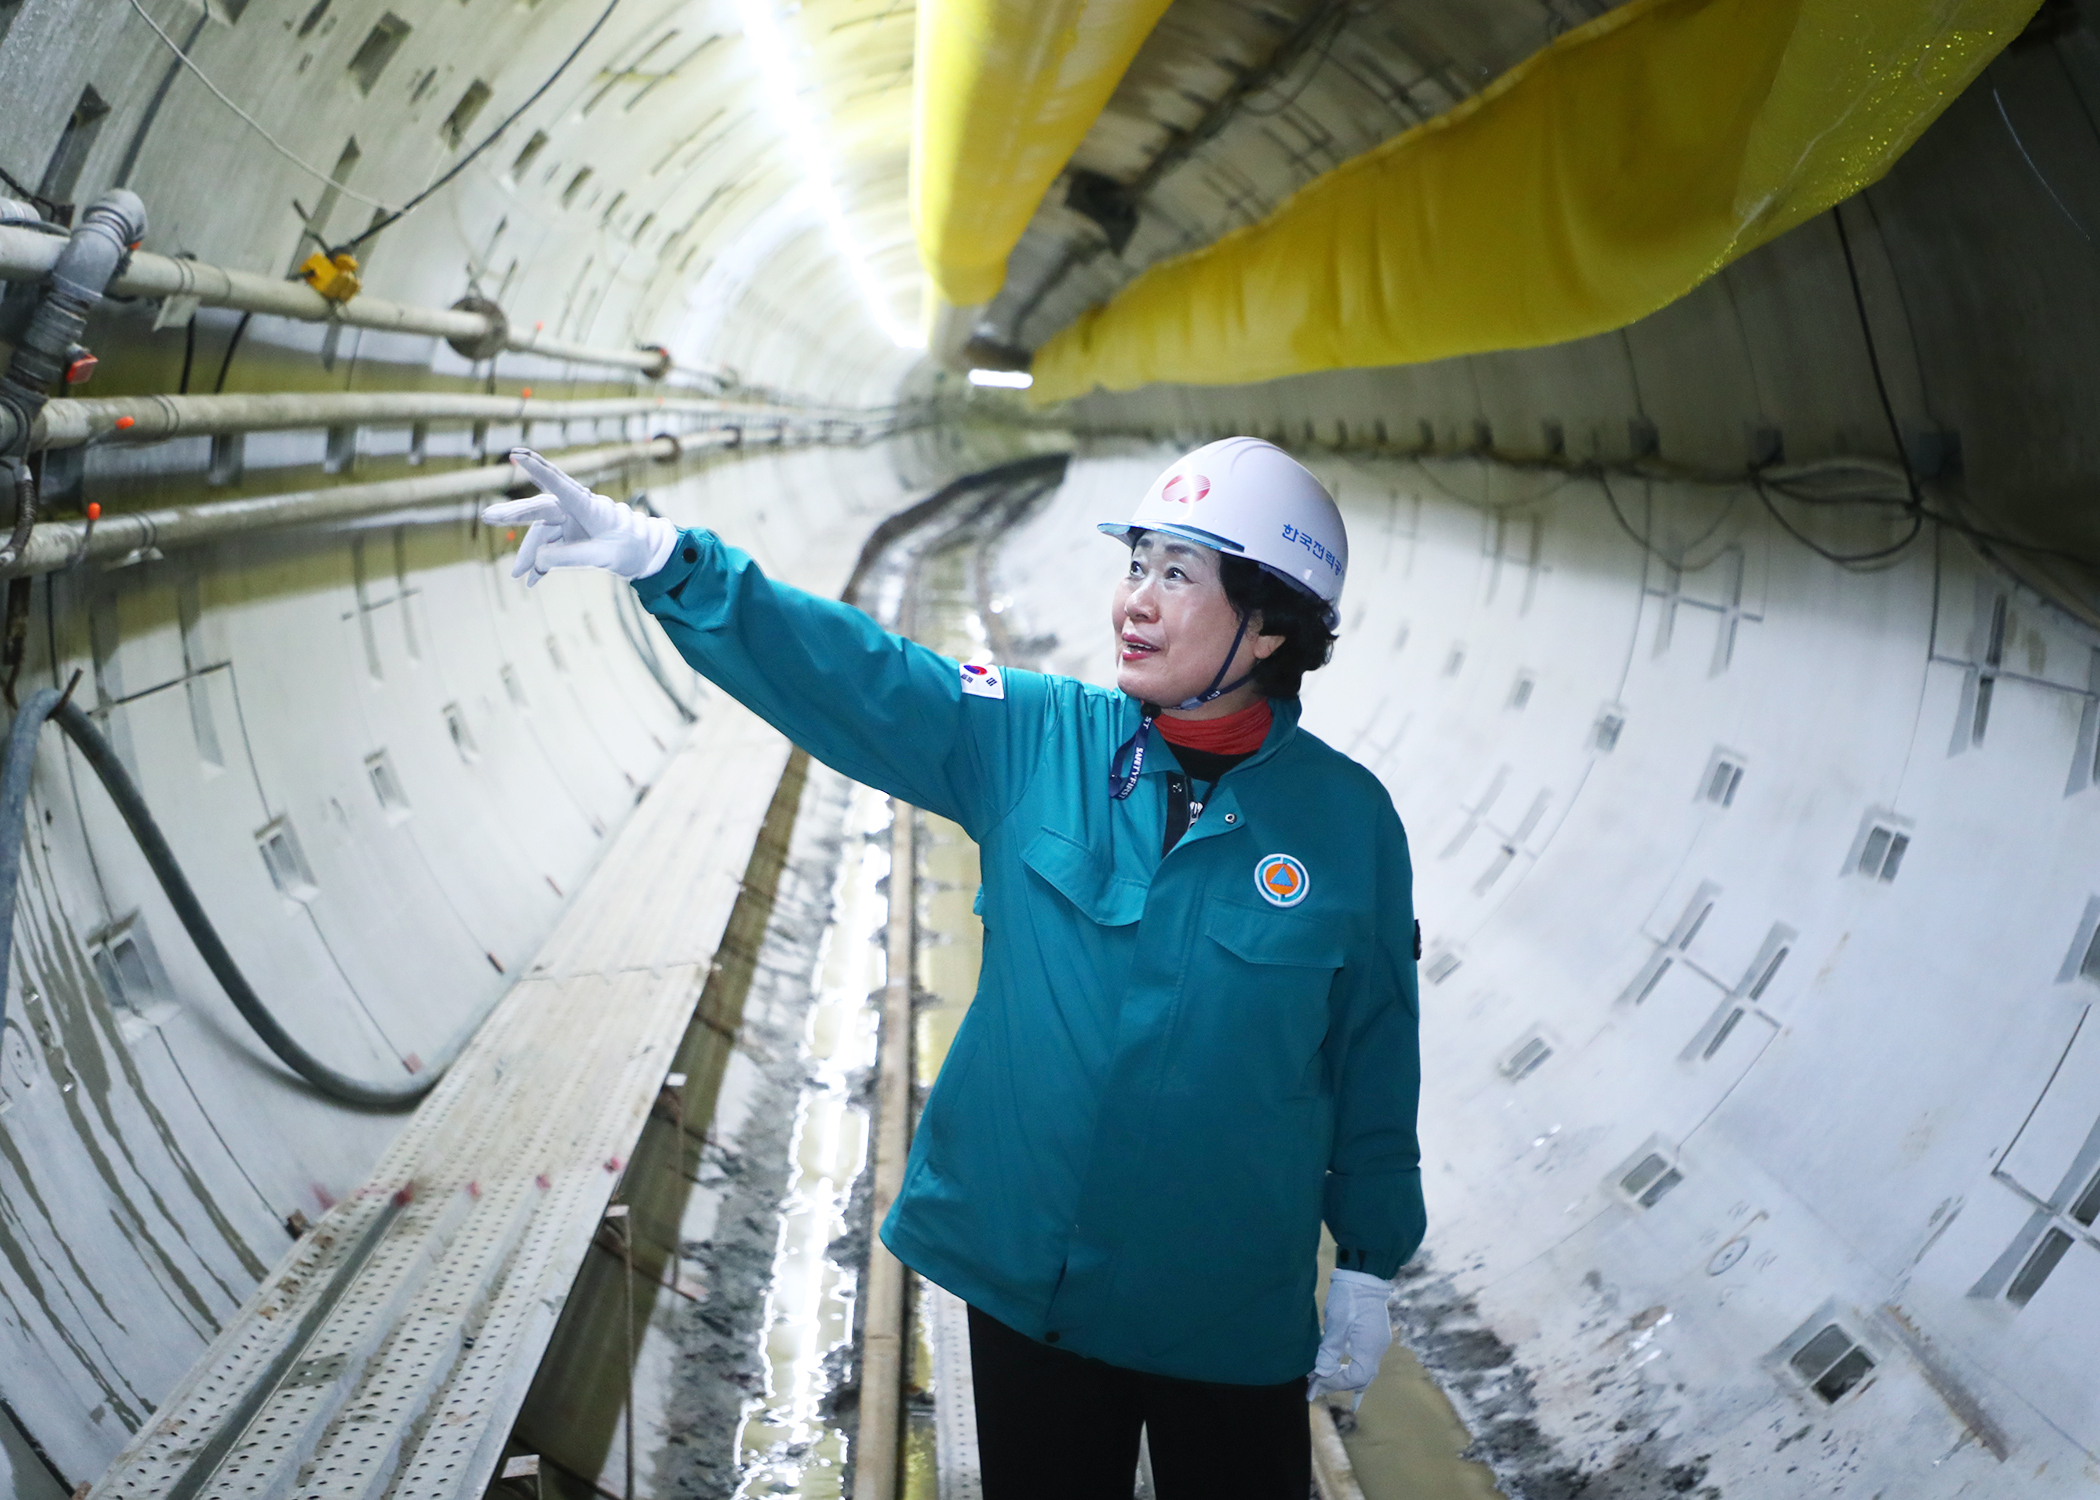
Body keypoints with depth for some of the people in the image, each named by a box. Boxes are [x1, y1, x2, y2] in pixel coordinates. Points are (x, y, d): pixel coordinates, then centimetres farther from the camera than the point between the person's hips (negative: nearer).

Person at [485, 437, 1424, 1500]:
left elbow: (1370, 1063, -1)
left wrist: (1368, 1269, 4)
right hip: (1024, 1276, 2)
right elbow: (847, 674, -17)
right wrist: (662, 559, -30)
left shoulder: (1346, 818, -9)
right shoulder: (1032, 742, -7)